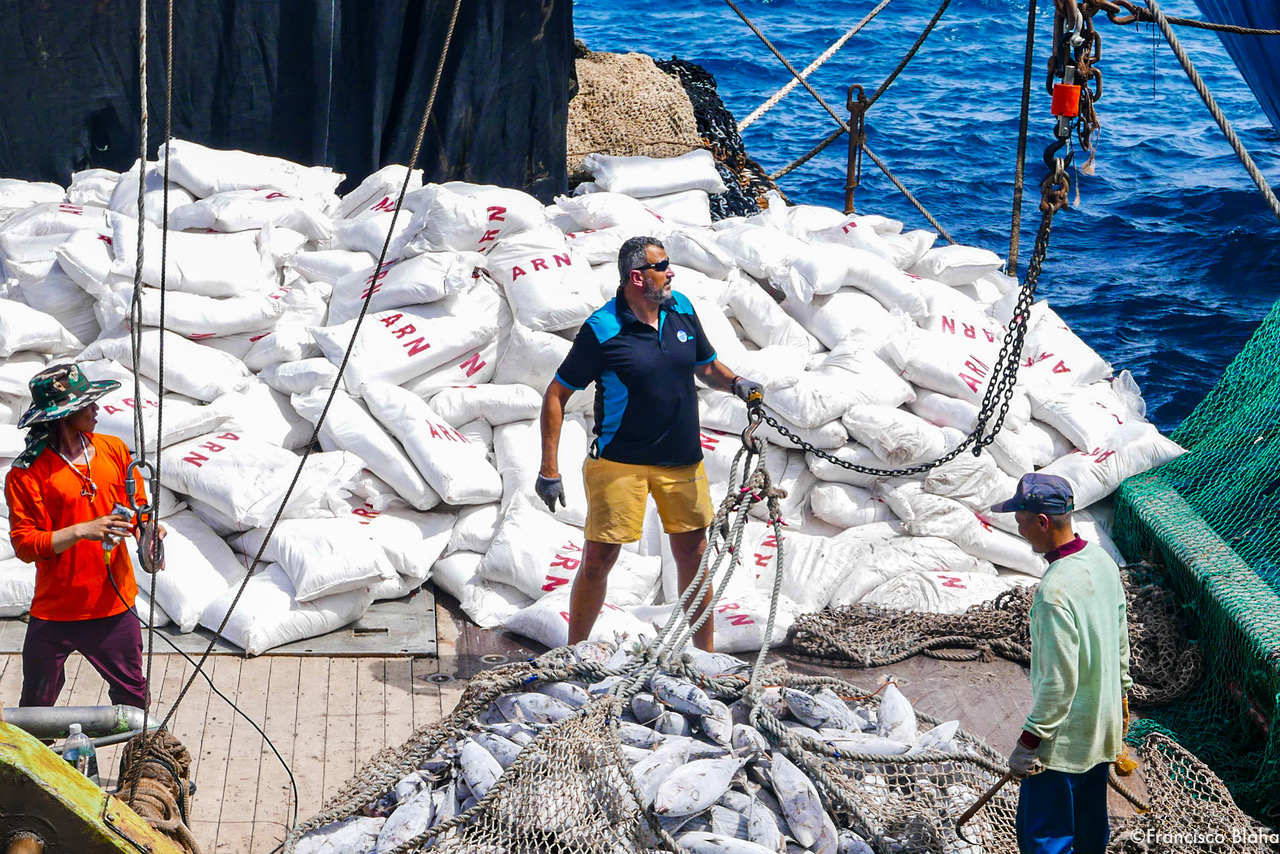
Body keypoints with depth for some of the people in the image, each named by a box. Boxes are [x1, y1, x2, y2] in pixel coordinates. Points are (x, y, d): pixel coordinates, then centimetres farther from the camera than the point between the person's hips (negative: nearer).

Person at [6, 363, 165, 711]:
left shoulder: (113, 450, 4)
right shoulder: (26, 473, -11)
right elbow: (24, 544, -13)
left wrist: (147, 528, -10)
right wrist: (81, 531, -24)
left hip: (113, 604, 4)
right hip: (55, 611, -3)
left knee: (132, 696, 10)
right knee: (36, 705, 6)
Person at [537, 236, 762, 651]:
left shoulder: (681, 309, 3)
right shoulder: (602, 329, -14)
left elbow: (706, 365, 19)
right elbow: (556, 395, -9)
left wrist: (736, 383, -5)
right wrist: (549, 470, -12)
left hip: (682, 460, 5)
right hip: (619, 463, -5)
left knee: (693, 554, 9)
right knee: (598, 559, -4)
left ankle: (706, 654, 21)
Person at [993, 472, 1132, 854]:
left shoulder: (1056, 590, -29)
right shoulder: (1102, 561, -1)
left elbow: (1059, 680, -27)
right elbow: (1121, 639, 13)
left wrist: (1029, 739, -18)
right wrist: (1120, 692, 26)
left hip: (1064, 736, -9)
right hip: (1103, 723, 9)